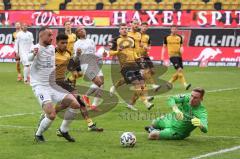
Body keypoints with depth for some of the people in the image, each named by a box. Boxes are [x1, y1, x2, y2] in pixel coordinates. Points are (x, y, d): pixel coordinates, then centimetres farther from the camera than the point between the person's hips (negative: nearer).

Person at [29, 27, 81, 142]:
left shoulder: (52, 48, 11)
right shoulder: (36, 48, -12)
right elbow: (30, 58, -35)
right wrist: (33, 53, -57)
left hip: (53, 85, 7)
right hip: (40, 86, -7)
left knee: (75, 105, -4)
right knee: (51, 115, -22)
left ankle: (63, 130, 15)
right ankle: (38, 135, 6)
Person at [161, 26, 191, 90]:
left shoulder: (179, 37, 12)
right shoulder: (167, 37, 3)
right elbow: (164, 47, 9)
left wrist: (181, 49, -5)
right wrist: (162, 56, 2)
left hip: (179, 55, 5)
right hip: (172, 55, -5)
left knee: (179, 72, 6)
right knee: (179, 70, -19)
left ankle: (170, 82, 25)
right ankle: (185, 84, -23)